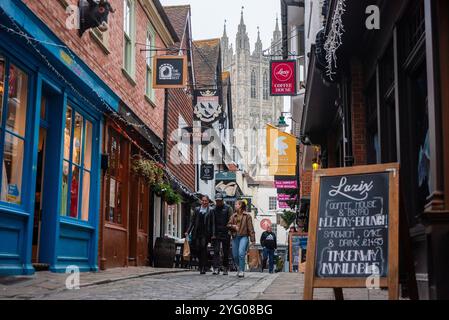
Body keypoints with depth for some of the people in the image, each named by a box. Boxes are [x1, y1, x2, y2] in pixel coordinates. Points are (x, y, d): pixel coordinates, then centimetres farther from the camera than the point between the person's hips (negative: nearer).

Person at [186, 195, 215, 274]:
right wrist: (188, 231, 4)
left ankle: (203, 268, -2)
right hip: (197, 233, 3)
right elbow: (192, 221, 12)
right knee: (197, 250, 3)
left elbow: (212, 223, 1)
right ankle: (201, 266, 20)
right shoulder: (197, 210, 12)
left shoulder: (210, 211, 3)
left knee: (203, 249, -8)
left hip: (205, 233, -3)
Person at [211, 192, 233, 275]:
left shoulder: (228, 208, 2)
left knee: (226, 252, 5)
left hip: (225, 234, -1)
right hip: (216, 234, 2)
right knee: (216, 251, -7)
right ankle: (216, 268, -10)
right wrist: (213, 234, -1)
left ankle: (225, 269, 14)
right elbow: (213, 222, 6)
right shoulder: (214, 209, 8)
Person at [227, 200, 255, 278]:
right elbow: (228, 225, 9)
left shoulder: (247, 216, 1)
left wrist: (253, 240, -6)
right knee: (235, 256, 6)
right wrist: (233, 226, -13)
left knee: (241, 253, -21)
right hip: (235, 237, 5)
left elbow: (250, 228, -2)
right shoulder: (233, 216, 15)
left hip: (244, 237, -5)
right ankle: (241, 268, 30)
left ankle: (241, 271, -13)